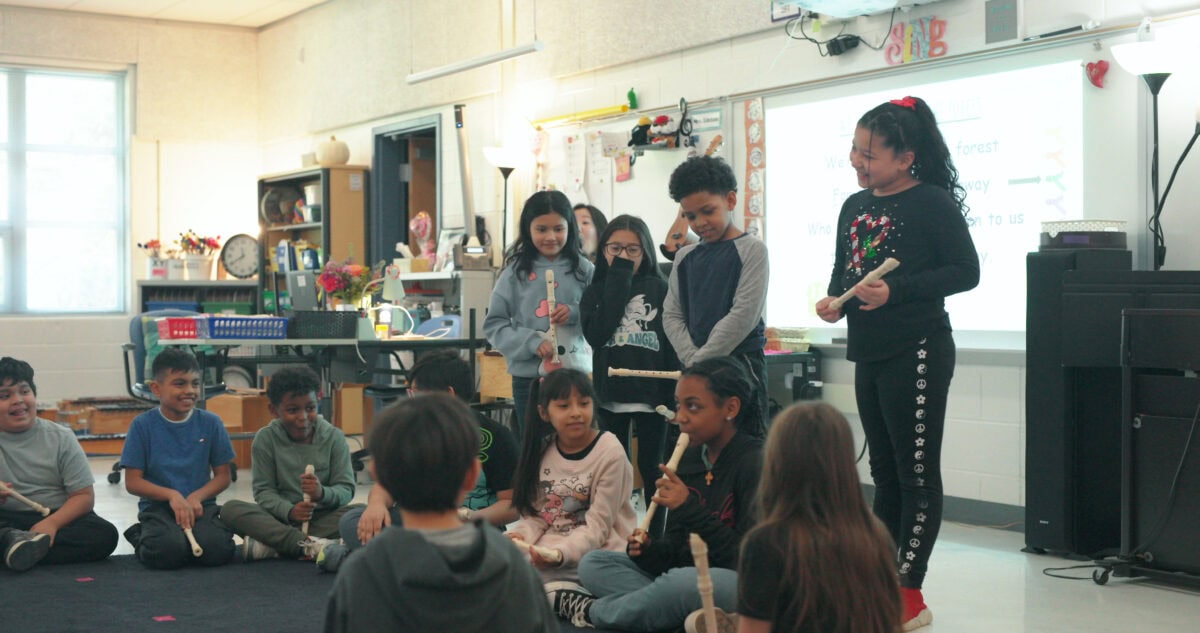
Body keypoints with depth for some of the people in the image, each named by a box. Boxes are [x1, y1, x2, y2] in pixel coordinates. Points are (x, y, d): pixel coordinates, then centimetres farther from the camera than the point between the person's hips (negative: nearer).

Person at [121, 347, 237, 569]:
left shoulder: (210, 423, 4)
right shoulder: (142, 426, -1)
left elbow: (223, 476, 7)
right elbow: (132, 482, -3)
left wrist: (196, 497, -12)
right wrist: (172, 495, -17)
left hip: (200, 504, 1)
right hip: (158, 506, -1)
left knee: (216, 550, -30)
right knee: (168, 551, -32)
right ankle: (141, 538, 5)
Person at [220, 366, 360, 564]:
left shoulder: (334, 437, -1)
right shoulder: (265, 438, -2)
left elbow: (346, 490, -4)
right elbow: (263, 490, -5)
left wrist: (322, 493, -27)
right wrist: (289, 511, -25)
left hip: (324, 517, 0)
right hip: (281, 518, 0)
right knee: (231, 509, -24)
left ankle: (270, 546, -32)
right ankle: (311, 545, -36)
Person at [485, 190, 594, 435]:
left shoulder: (583, 269, 1)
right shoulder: (516, 271, 0)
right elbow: (494, 325, 0)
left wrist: (575, 313, -15)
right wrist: (531, 343, -14)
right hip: (529, 376, 0)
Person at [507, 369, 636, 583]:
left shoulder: (610, 453, -11)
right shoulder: (543, 450, 5)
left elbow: (597, 525, -12)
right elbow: (536, 514, 8)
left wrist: (561, 552, -28)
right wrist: (519, 536, -14)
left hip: (597, 550, -6)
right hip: (545, 551, 6)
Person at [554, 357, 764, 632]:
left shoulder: (756, 462, -14)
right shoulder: (689, 458, 7)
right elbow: (677, 543, 10)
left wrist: (690, 508, -23)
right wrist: (650, 551, -13)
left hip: (743, 581, -8)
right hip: (688, 570, 8)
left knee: (681, 581, -39)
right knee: (593, 564, 1)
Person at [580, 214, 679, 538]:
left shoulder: (659, 289, 1)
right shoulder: (596, 291, 6)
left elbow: (673, 342, -1)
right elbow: (595, 334, -13)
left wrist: (672, 394, -10)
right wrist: (618, 281, -11)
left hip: (651, 392, -2)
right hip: (610, 393, 2)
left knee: (651, 469, 8)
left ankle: (656, 538, 16)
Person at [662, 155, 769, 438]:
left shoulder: (751, 250, -3)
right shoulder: (685, 256, 13)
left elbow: (744, 314, -11)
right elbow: (672, 314, 8)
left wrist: (702, 358, -11)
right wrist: (692, 359, -8)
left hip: (740, 363, -5)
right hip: (694, 370, 5)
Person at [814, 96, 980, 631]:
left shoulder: (932, 202, -10)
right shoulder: (854, 206, 11)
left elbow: (965, 271, -12)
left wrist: (895, 292, -21)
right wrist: (834, 300, -2)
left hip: (915, 352, -8)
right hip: (869, 353, 8)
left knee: (917, 474, -1)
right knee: (884, 471, 14)